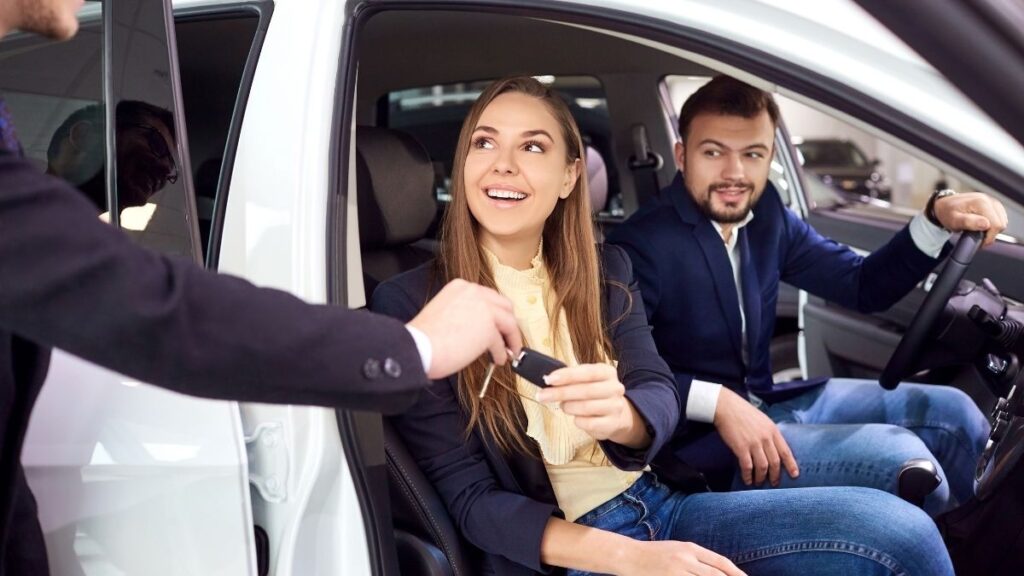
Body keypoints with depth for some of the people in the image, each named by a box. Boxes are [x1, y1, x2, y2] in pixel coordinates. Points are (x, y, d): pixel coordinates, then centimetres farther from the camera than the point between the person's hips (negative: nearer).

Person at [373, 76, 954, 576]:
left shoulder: (606, 269, 7)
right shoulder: (411, 302, -7)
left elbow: (660, 397, -4)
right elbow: (468, 498, -9)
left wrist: (620, 415, -29)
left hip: (659, 508, 5)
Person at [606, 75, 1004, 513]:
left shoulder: (765, 215, 3)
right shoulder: (642, 246, -20)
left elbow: (863, 286, 5)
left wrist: (938, 218, -10)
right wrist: (717, 402, -31)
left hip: (764, 403, 8)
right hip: (702, 442, -8)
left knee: (951, 413, 5)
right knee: (898, 460, -19)